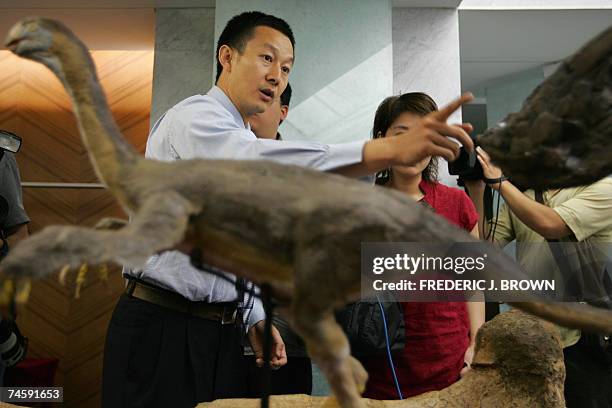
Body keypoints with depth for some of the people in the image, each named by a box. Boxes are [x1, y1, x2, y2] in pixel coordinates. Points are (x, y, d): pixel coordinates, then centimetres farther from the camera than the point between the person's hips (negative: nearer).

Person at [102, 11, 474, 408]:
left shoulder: (244, 142, 15)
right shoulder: (193, 117, -13)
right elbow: (261, 165, -36)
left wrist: (255, 317, 9)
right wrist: (390, 149, -43)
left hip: (221, 331, 8)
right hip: (163, 330, -7)